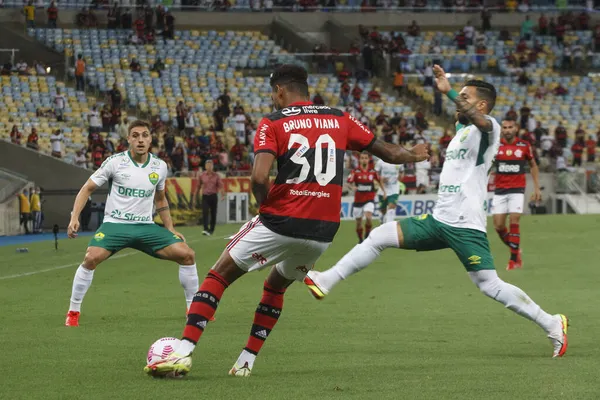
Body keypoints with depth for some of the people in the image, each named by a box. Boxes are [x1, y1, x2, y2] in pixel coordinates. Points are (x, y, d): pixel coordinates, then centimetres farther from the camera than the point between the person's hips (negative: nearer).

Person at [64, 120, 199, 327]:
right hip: (115, 224, -4)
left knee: (187, 254, -9)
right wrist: (74, 217, -13)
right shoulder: (115, 162, -7)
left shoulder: (159, 166, 5)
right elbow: (88, 188, -1)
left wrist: (171, 229, 17)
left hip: (146, 226, 4)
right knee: (92, 257, -29)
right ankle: (73, 312, -12)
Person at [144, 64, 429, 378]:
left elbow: (259, 178, -17)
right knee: (275, 287, 29)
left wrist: (266, 203, 3)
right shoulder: (339, 119, 9)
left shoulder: (272, 124, -3)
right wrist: (413, 155, 40)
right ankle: (246, 361, 24)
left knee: (218, 276, 8)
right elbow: (384, 151, 19)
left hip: (281, 222, -5)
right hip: (323, 231, 5)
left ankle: (183, 354, -5)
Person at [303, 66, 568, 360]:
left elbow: (478, 120, -34)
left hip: (466, 226, -8)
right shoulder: (462, 130, 18)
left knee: (489, 285, -10)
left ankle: (552, 325, 2)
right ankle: (326, 282, 4)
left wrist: (449, 92, -50)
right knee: (379, 236, 1)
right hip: (439, 220, 8)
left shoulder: (488, 128, -10)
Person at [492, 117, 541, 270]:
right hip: (500, 190, 2)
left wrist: (537, 187, 9)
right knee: (498, 225, -3)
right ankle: (516, 250, 21)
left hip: (517, 189, -2)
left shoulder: (524, 146, 1)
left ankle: (514, 260, -6)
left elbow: (533, 166, 12)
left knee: (514, 222, -14)